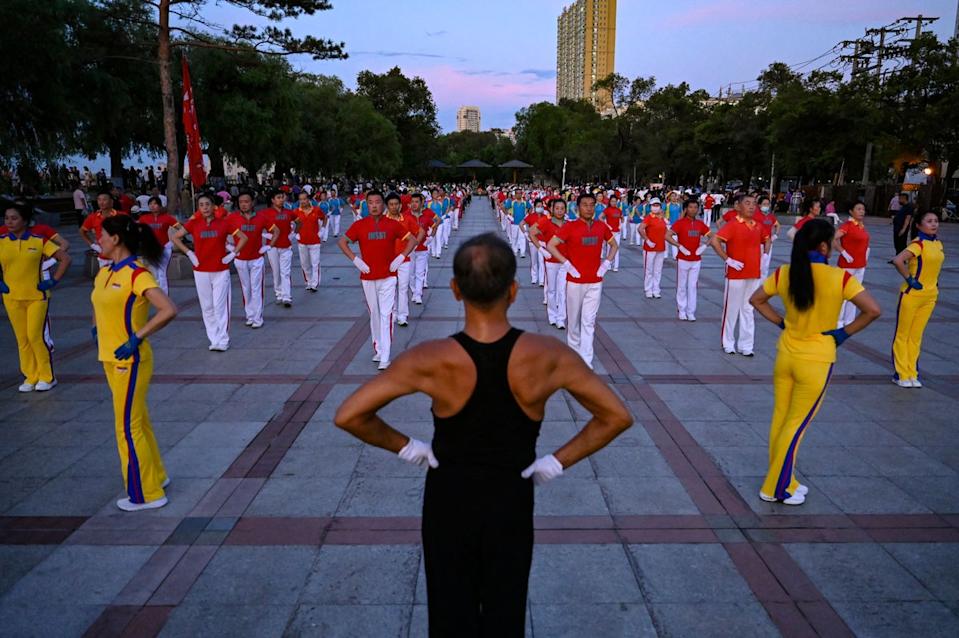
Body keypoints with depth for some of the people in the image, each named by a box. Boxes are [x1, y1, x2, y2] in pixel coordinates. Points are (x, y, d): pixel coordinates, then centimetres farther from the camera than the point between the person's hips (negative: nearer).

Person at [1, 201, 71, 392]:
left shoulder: (39, 241, -6)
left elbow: (65, 259, -4)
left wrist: (53, 281, -9)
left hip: (37, 297, -3)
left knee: (36, 336, -5)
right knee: (22, 339, 8)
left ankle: (47, 377, 10)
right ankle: (30, 377, 19)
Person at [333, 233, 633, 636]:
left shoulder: (431, 361, -22)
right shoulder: (548, 357, -19)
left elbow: (347, 416, -18)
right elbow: (617, 417, -10)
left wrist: (405, 447, -6)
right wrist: (559, 461, -4)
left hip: (448, 503, 0)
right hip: (512, 505, 1)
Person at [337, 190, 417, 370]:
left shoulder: (393, 224, -2)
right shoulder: (359, 225, -1)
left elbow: (412, 240, 4)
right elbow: (342, 242, 5)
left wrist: (401, 257, -8)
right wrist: (355, 260, -6)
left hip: (388, 277, -2)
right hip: (368, 277, 2)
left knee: (386, 315, -7)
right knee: (374, 314, 12)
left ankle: (385, 358, -7)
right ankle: (378, 350, 27)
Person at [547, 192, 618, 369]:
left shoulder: (602, 227, 4)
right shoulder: (570, 227, -8)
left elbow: (614, 245, 18)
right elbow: (550, 245, -11)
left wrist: (606, 263, 4)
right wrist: (566, 264, -14)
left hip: (595, 282, 2)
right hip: (575, 281, -2)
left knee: (589, 322, 1)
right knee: (573, 319, 11)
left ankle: (586, 362, 3)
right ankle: (574, 351, 31)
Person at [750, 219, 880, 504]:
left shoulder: (784, 273, -4)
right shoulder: (839, 277, -15)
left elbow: (756, 300, 7)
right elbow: (873, 310, -18)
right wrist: (844, 333, -7)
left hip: (785, 355, 4)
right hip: (816, 361, -4)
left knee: (780, 419, 15)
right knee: (797, 425, 6)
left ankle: (783, 482, 27)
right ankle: (775, 488, 14)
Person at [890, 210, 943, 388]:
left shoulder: (938, 243, 7)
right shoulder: (918, 244, -16)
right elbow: (898, 261, -31)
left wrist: (934, 284, 12)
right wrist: (909, 279, -22)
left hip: (930, 296, 7)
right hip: (912, 294, -7)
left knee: (916, 337, 13)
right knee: (902, 335, 5)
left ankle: (912, 374, 22)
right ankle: (901, 374, 14)